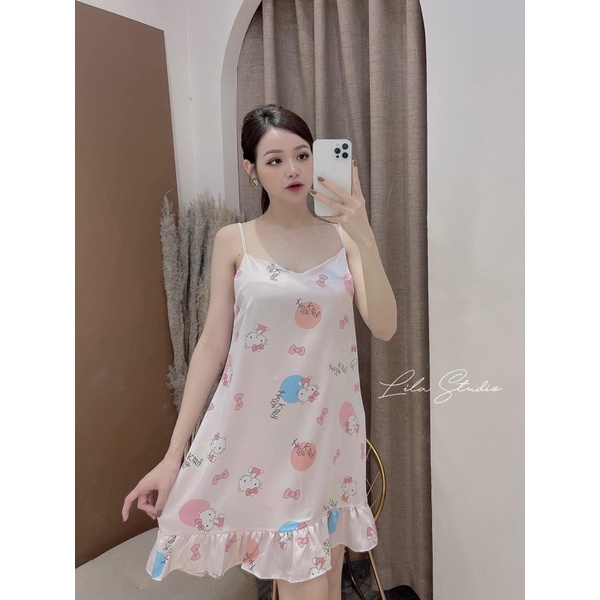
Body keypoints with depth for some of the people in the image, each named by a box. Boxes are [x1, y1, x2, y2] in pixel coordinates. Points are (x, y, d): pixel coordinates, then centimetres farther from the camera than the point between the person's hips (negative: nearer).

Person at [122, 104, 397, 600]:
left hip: (330, 428, 3)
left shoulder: (343, 236, 1)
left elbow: (384, 327, -9)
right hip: (257, 429, -2)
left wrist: (365, 237, -22)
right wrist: (173, 455, -4)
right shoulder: (234, 241, -2)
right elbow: (212, 345, -3)